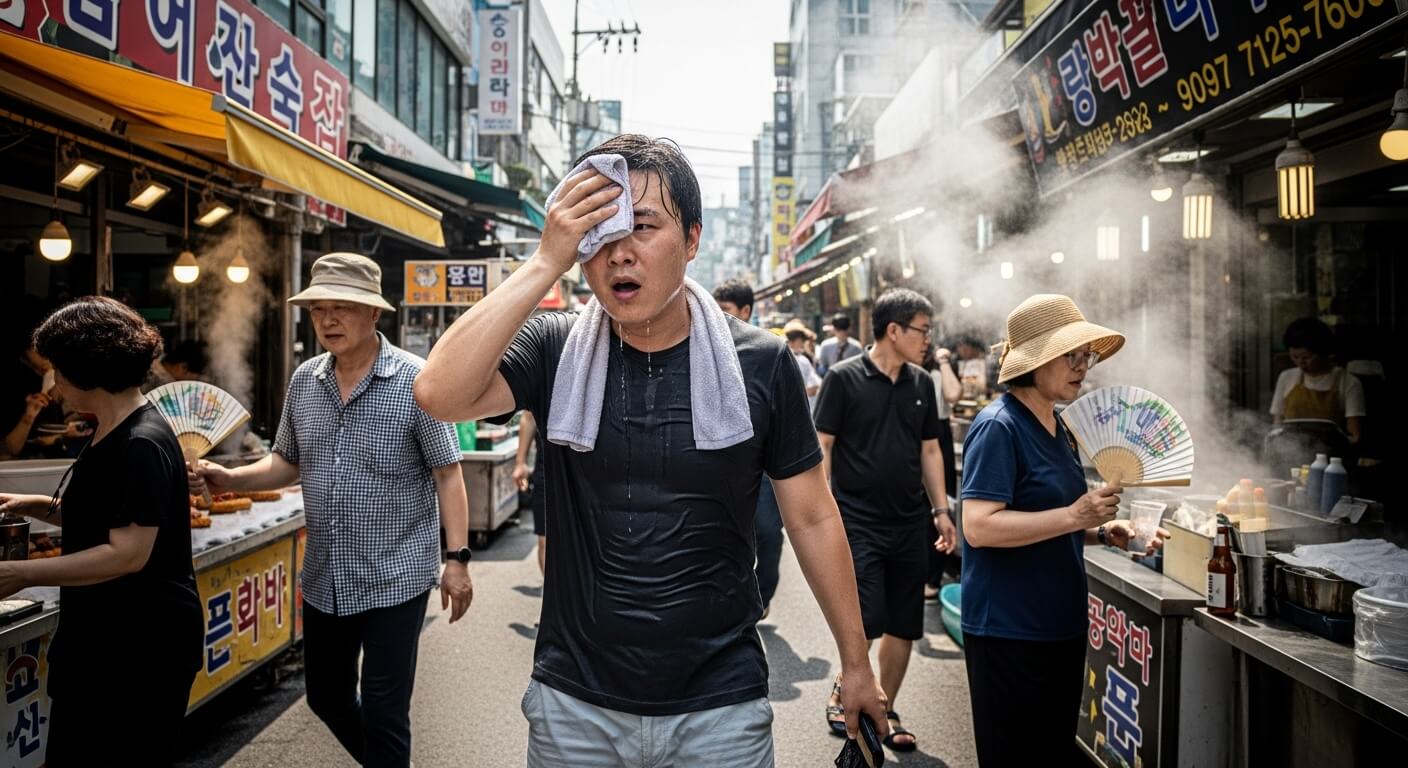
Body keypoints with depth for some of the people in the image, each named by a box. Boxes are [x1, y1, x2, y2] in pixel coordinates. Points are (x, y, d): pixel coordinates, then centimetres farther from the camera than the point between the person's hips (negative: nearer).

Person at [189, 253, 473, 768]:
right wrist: (229, 480, -5)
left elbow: (446, 474, -10)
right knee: (327, 697, 20)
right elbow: (287, 464, 14)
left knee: (383, 712, 2)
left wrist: (457, 558, -15)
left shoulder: (415, 380, -13)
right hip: (324, 579, 6)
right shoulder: (304, 381, 4)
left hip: (394, 578, -6)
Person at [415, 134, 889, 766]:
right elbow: (439, 394, -23)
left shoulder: (761, 363, -6)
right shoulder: (555, 351, -5)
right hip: (574, 704, 1)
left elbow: (811, 518, 1)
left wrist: (856, 663, 5)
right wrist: (545, 261, -24)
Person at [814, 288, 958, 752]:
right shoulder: (844, 378, -8)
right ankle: (843, 692, 18)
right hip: (859, 522, -5)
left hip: (910, 523, 5)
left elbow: (930, 450, 14)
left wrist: (940, 510, 9)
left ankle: (886, 711, 26)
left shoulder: (921, 384, 8)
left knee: (904, 625, 9)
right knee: (867, 620, -9)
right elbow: (821, 447, -7)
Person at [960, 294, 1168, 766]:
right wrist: (1074, 516, -26)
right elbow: (979, 527, -26)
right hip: (1009, 633, -9)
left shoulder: (1055, 428, 10)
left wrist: (1102, 532, 3)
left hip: (1060, 627, 9)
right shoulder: (999, 426, -17)